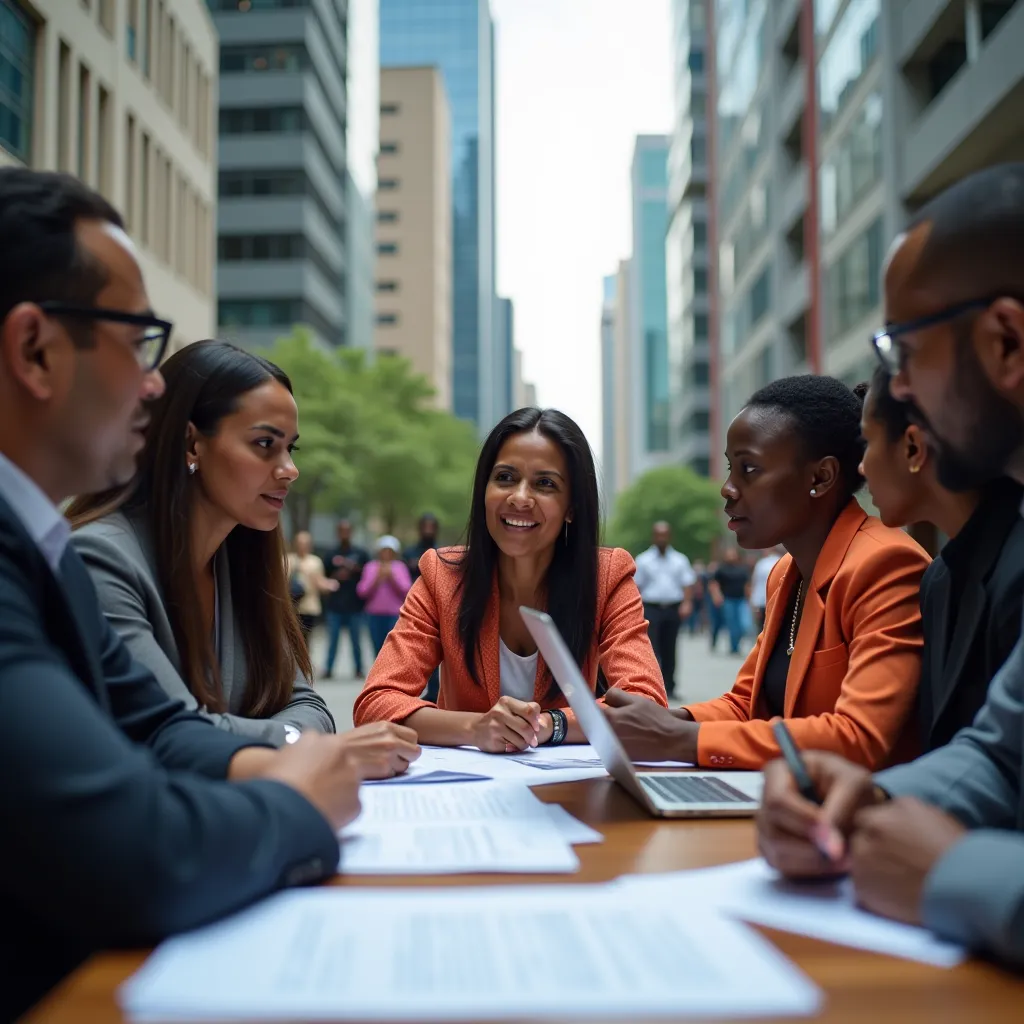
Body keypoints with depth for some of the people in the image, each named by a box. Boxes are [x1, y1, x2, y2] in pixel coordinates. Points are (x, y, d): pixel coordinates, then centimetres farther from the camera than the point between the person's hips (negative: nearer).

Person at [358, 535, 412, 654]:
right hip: (375, 615, 2)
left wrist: (392, 577, -13)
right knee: (379, 650, 7)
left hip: (395, 615, -2)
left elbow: (406, 590, -5)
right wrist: (377, 579, -11)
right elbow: (362, 592, 0)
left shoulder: (400, 567, 4)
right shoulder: (371, 567, 5)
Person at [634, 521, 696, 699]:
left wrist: (686, 603, -9)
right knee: (652, 649, -11)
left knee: (670, 650, 6)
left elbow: (688, 583, 7)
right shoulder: (643, 560, 6)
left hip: (673, 609, 2)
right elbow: (637, 586, 4)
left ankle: (669, 687, 13)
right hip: (651, 609, -2)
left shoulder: (680, 560, 12)